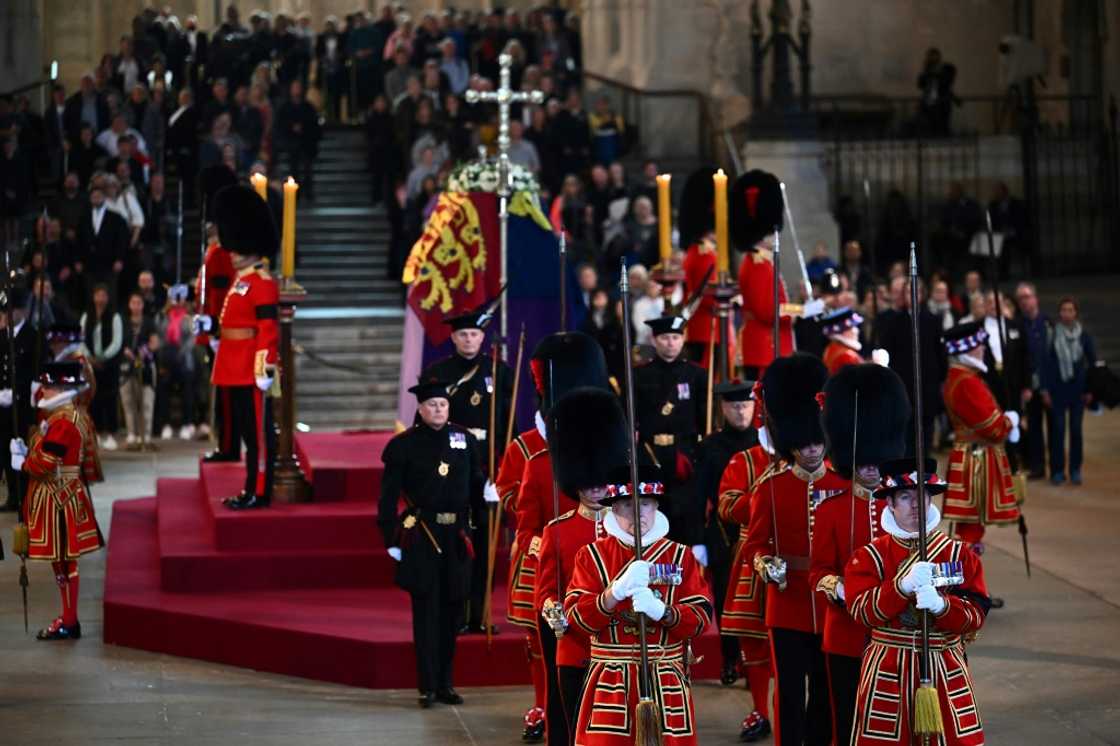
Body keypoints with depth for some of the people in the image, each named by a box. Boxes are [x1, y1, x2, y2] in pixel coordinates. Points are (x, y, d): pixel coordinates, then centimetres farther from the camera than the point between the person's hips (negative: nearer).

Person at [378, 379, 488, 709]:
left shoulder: (465, 439, 8)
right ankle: (428, 687, -1)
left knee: (452, 610, 8)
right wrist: (392, 539, -7)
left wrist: (487, 491, -8)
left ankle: (446, 684, 18)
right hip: (421, 537, -4)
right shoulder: (404, 445, -3)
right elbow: (389, 496, -3)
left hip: (456, 537, 4)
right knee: (426, 610, -4)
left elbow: (475, 480, 15)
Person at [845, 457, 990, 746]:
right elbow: (862, 610, -12)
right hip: (887, 672, -1)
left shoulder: (960, 554, 4)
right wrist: (903, 586, -27)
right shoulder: (869, 556, 1)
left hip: (946, 670, 1)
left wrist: (941, 604, -25)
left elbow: (976, 614, -5)